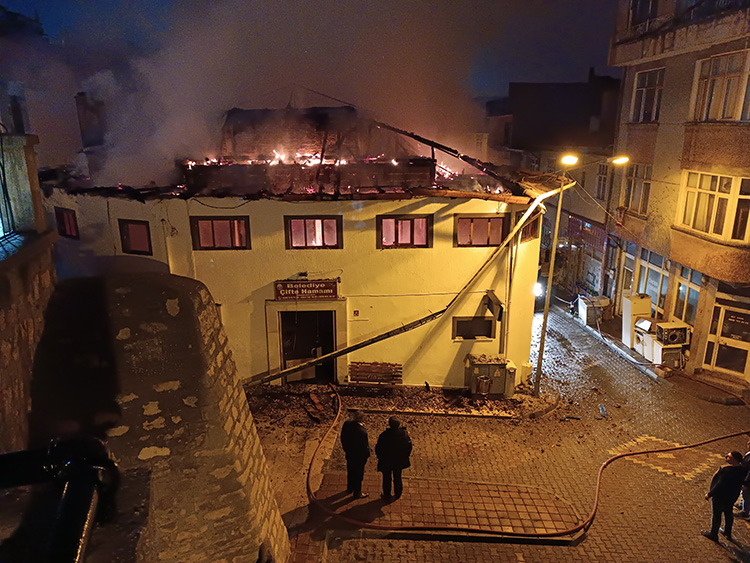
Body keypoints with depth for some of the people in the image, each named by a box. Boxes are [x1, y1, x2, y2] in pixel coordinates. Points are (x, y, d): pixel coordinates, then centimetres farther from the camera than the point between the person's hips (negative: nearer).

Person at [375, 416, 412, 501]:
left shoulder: (384, 435, -28)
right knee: (397, 477, 23)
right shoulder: (404, 434, -18)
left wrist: (380, 457, 3)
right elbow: (409, 447, -3)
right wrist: (404, 457, 13)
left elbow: (378, 449, -16)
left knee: (387, 478, 18)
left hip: (386, 462, -3)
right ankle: (398, 493, 39)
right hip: (399, 462, 3)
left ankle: (387, 495, 33)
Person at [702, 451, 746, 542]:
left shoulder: (727, 470, -34)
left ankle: (713, 534, 26)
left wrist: (709, 494, -18)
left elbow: (720, 485, -29)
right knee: (728, 514, 26)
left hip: (720, 497, -8)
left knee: (716, 515, 10)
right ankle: (728, 533, 44)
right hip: (732, 497, 8)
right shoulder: (741, 469, -8)